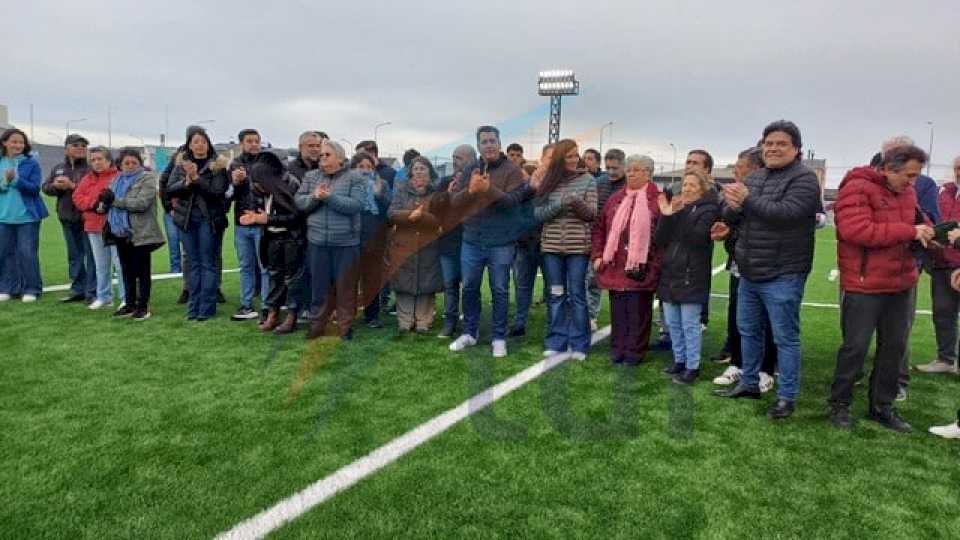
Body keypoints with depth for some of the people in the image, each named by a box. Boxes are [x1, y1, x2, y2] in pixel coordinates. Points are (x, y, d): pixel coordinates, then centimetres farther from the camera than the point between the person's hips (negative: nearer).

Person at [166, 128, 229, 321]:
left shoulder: (218, 165, -2)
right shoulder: (181, 164, 9)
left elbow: (217, 191, -13)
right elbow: (170, 189, 1)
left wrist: (196, 178, -20)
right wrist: (186, 181, -17)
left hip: (209, 218, -4)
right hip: (187, 218, 4)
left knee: (208, 263, 1)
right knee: (193, 263, 9)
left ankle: (207, 307, 5)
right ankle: (193, 306, 15)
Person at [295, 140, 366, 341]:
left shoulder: (355, 178, -3)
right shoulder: (311, 176, 10)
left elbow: (355, 205, -15)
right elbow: (299, 202, 4)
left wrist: (329, 197, -22)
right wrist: (314, 197, -15)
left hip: (346, 242, -3)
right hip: (317, 241, 3)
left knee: (345, 286, 5)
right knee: (319, 285, 11)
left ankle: (346, 326, 17)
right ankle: (317, 324, 23)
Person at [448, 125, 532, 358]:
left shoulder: (511, 170, -4)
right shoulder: (470, 170, 8)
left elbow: (512, 201, -18)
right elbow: (454, 202, 0)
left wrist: (489, 188, -33)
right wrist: (470, 190, -20)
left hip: (501, 242, -4)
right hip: (472, 240, 4)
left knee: (499, 291, 5)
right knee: (469, 288, 11)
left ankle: (499, 337, 17)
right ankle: (469, 333, 26)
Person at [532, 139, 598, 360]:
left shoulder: (588, 180, 1)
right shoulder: (548, 181, 5)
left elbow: (592, 214, -3)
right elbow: (538, 213, 0)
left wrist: (577, 202, -22)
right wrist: (561, 204, -15)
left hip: (578, 246, -2)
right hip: (551, 246, 2)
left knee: (577, 294, 2)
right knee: (555, 295, 8)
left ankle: (579, 344, 10)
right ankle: (555, 342, 17)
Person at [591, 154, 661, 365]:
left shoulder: (657, 200, -2)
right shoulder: (615, 198, 13)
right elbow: (600, 228, 14)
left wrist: (657, 264, -12)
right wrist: (597, 255, 5)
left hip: (640, 267, -4)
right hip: (615, 266, 4)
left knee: (638, 310, 4)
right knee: (618, 309, 10)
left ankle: (634, 352, 15)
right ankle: (617, 349, 21)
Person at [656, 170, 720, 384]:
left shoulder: (708, 209, -3)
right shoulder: (675, 207, 13)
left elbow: (699, 238, -19)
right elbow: (660, 240, 3)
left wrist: (680, 214, -23)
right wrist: (666, 216, -11)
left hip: (691, 275, -6)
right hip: (670, 272, 6)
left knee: (690, 324, -2)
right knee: (672, 322, 12)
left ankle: (692, 366, 7)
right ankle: (679, 360, 24)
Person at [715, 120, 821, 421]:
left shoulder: (804, 179, -10)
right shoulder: (754, 178, 12)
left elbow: (787, 213, -26)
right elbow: (728, 215, 8)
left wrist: (747, 199, -21)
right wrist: (733, 205, -16)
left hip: (781, 276, -8)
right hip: (749, 273, 8)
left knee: (786, 337, 1)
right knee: (748, 330, 18)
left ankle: (787, 397, 13)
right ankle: (749, 384, 33)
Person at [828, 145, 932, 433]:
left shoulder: (906, 191, 12)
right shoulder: (857, 188, -13)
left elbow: (916, 219, 28)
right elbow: (857, 230, -25)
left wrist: (925, 231, 4)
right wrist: (909, 232, -21)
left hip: (902, 285, 8)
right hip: (864, 286, -8)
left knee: (895, 347, 13)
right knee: (856, 347, 1)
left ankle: (882, 406, 27)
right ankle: (839, 404, 17)